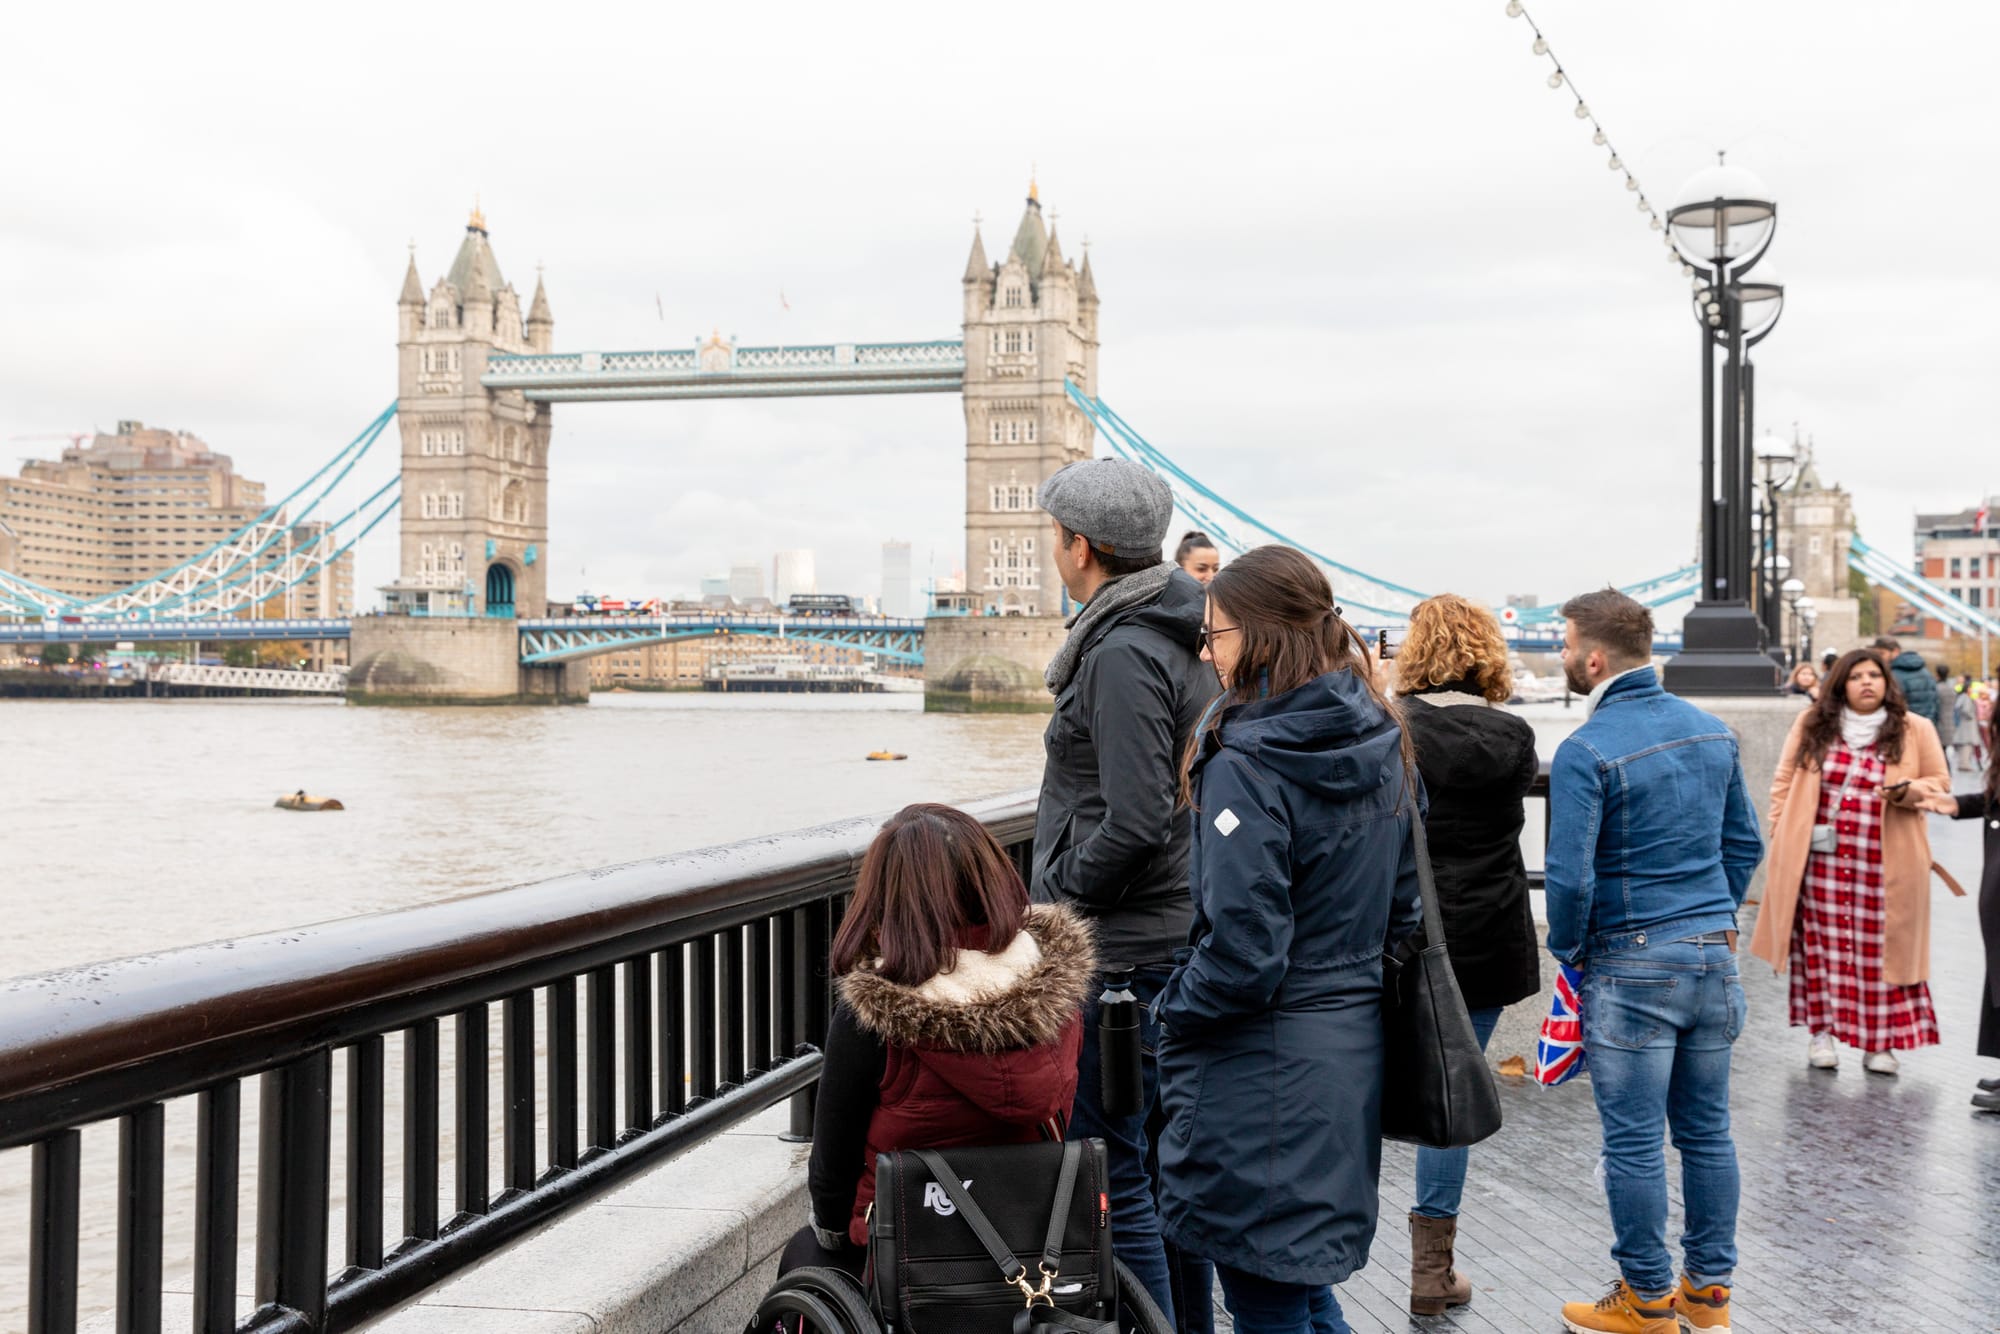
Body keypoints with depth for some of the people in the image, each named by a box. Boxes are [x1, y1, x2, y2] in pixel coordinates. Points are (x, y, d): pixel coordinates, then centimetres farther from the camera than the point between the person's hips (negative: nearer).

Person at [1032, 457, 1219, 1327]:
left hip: (1119, 953, -10)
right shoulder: (1187, 646, 11)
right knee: (1165, 1160, 18)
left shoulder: (1123, 656, -17)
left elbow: (1136, 825, -24)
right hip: (1179, 937, 10)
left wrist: (1052, 894, -11)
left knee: (1109, 1170, -2)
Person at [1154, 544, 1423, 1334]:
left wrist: (1173, 1013, -6)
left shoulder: (1247, 764, -21)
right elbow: (1402, 910, 13)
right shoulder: (1381, 746, 6)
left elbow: (1243, 954, -23)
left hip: (1264, 1063, -8)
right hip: (1355, 1050, 9)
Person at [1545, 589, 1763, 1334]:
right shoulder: (1709, 730, 6)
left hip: (1632, 965, -7)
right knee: (1707, 1132, 14)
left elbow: (1570, 876, -18)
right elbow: (1745, 843, 12)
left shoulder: (1587, 751, -16)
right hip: (1714, 956, 7)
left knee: (1634, 1143, 4)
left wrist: (1568, 951, -2)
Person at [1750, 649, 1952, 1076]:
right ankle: (1820, 1031, 14)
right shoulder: (1812, 724, 7)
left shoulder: (1915, 730, 4)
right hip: (1819, 856, 1)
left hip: (1884, 861, -1)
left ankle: (1881, 1041, 9)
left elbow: (1940, 783, 9)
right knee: (1821, 943, 4)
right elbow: (1785, 780, 12)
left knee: (1881, 948, 1)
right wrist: (1781, 830, 5)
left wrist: (1909, 791, -11)